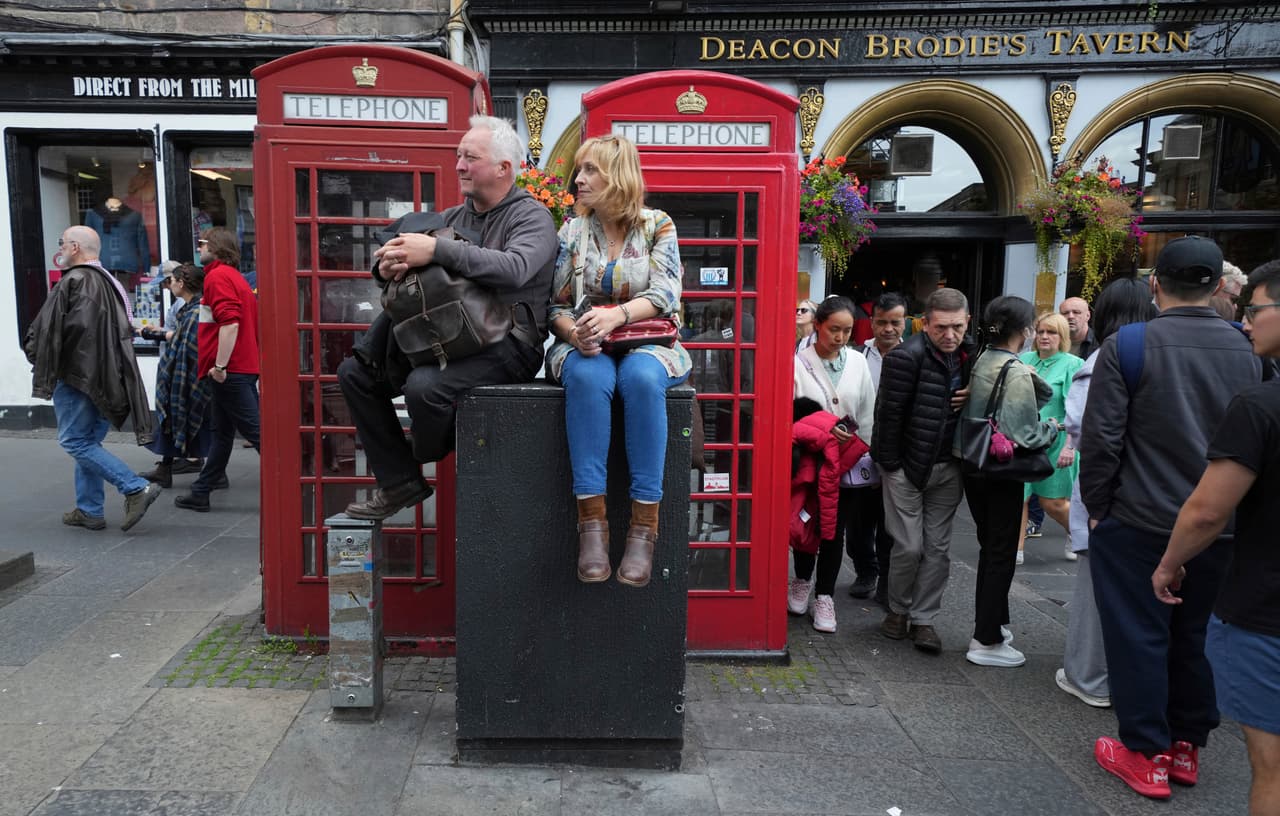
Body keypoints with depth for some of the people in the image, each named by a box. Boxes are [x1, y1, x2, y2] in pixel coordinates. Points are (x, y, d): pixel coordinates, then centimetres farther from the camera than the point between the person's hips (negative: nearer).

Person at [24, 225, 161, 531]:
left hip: (76, 375, -8)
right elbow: (124, 331, 18)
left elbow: (47, 329, -13)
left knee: (75, 441, -3)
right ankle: (89, 511, 18)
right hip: (105, 378, 8)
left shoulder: (72, 282, -12)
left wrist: (34, 352, 4)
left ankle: (136, 488, -13)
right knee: (88, 442, 14)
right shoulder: (109, 282, 14)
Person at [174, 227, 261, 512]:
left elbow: (230, 322, -24)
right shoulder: (234, 276, 19)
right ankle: (200, 493, 26)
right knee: (222, 432, 15)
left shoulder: (218, 276, -10)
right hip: (243, 367, 10)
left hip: (229, 371, -10)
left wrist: (220, 365, -22)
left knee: (254, 430, -9)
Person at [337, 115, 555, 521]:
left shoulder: (531, 217, -4)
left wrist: (437, 250, -31)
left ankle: (433, 465, 3)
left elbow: (515, 269, -26)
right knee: (356, 372, -1)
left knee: (425, 385, -31)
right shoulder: (453, 217, 17)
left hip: (505, 346, -7)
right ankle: (400, 481, 5)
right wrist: (388, 266, -12)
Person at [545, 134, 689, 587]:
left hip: (648, 343, -1)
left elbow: (664, 293, -9)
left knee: (641, 377, -38)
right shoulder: (572, 232, 10)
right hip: (585, 346, 1)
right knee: (587, 376, -36)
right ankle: (591, 519, -37)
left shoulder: (657, 225, 5)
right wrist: (573, 332, -17)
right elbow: (556, 307, 7)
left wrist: (616, 315, -27)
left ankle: (644, 523, -35)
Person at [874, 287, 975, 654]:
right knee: (909, 547, 1)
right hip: (907, 467, -5)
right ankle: (898, 611, 24)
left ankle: (922, 619, 21)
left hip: (947, 468, 5)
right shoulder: (906, 356, -17)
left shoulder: (970, 355, 3)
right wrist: (891, 465, -12)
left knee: (938, 548, 8)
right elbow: (888, 414, -15)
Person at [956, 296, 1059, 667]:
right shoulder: (1018, 373, -18)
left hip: (973, 467, 7)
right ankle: (987, 642, 11)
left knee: (989, 549, 20)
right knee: (1002, 555, 4)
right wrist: (1053, 427, -3)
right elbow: (1024, 435, -20)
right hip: (1002, 473, -7)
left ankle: (991, 624, 34)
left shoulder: (978, 363, 2)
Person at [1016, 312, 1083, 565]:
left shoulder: (1073, 365, -5)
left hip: (1054, 442, -4)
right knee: (1017, 496, 1)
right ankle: (1017, 549, 11)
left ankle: (1075, 534, 34)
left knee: (1052, 502, 5)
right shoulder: (1024, 360, 7)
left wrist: (1070, 446, -17)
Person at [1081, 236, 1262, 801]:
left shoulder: (1127, 346, -13)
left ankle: (1147, 754, 17)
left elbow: (1100, 439, -14)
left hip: (1138, 520, -4)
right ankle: (1187, 746, 29)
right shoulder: (1248, 352, 2)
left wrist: (1096, 507, -2)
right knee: (1196, 635, 17)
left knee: (1138, 635, 7)